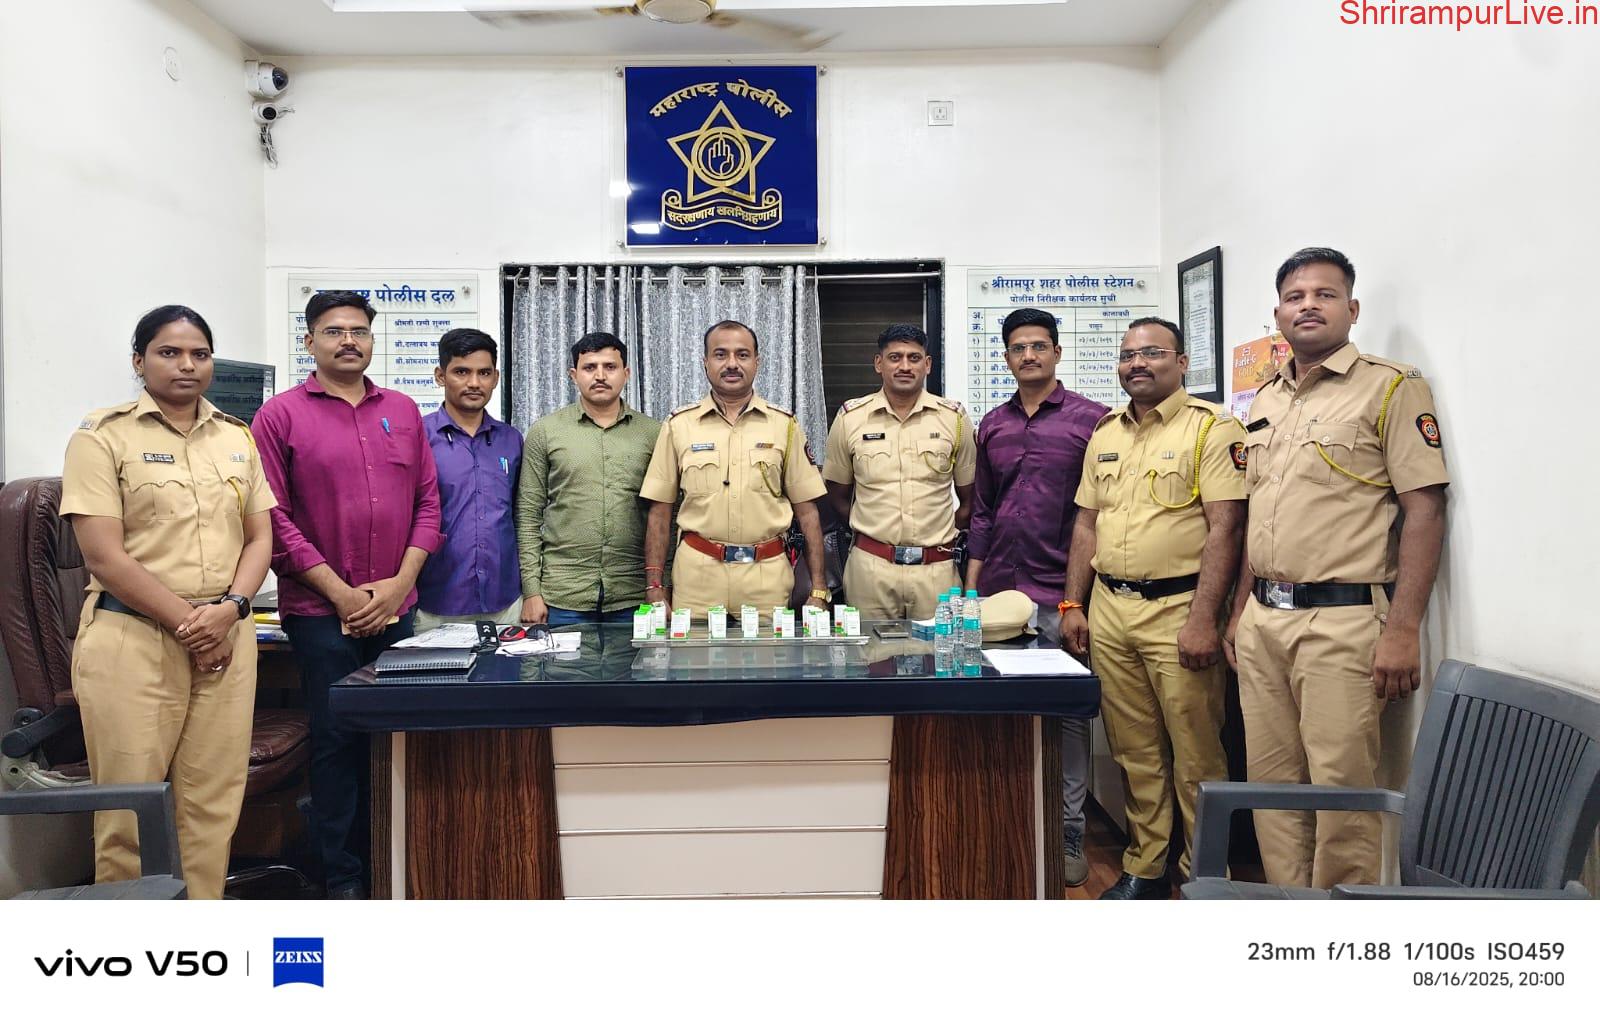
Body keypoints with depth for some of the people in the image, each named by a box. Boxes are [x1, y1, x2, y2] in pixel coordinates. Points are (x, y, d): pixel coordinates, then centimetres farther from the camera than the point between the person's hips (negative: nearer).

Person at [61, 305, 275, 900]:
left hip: (226, 637, 4)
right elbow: (106, 559, -8)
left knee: (212, 806, 5)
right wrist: (188, 623, -11)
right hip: (132, 640, -4)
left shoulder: (237, 438, 13)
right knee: (131, 810, 1)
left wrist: (228, 610, -6)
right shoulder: (103, 437, -1)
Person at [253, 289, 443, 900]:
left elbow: (428, 501, 8)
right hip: (320, 612, -3)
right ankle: (344, 878, 17)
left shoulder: (402, 411, 10)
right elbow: (274, 517, -7)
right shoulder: (280, 415, -1)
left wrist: (400, 582, -4)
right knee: (336, 741, 3)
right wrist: (340, 592, -10)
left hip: (396, 608, 4)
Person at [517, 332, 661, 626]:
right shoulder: (544, 431, 5)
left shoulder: (652, 433, 6)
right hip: (562, 598, 0)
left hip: (634, 598, 1)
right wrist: (532, 590, -3)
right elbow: (528, 516, 3)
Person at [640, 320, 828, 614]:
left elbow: (807, 510, 5)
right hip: (697, 573, 0)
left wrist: (818, 589, -1)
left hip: (767, 575, 0)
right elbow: (660, 511, 6)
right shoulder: (679, 425, 5)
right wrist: (654, 585, -1)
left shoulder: (784, 425, 5)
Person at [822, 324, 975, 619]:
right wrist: (869, 531, 7)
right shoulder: (851, 417, 3)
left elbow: (969, 498, 11)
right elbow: (837, 493, 11)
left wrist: (944, 536, 5)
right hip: (870, 566, 0)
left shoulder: (954, 418, 4)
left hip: (937, 569, 0)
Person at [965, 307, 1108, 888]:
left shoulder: (1091, 419, -2)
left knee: (1067, 710, 3)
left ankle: (1068, 831, 15)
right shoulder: (992, 425, 12)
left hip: (1061, 592, -4)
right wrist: (972, 582, 10)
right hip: (999, 590, 4)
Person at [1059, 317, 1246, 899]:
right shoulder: (1105, 434, 15)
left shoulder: (1211, 428, -5)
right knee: (1135, 752, 13)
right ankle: (1145, 869, 24)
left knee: (1195, 755, 2)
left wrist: (1204, 619, -18)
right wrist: (1073, 605, 11)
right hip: (1108, 610, 6)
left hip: (1177, 610, -5)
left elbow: (1225, 528, -12)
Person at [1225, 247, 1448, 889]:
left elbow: (1424, 509, -10)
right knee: (1272, 782, 11)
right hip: (1263, 619, 7)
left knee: (1341, 785, -3)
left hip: (1342, 620, -6)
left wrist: (1402, 630, -16)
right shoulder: (1265, 402, 17)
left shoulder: (1392, 387, -4)